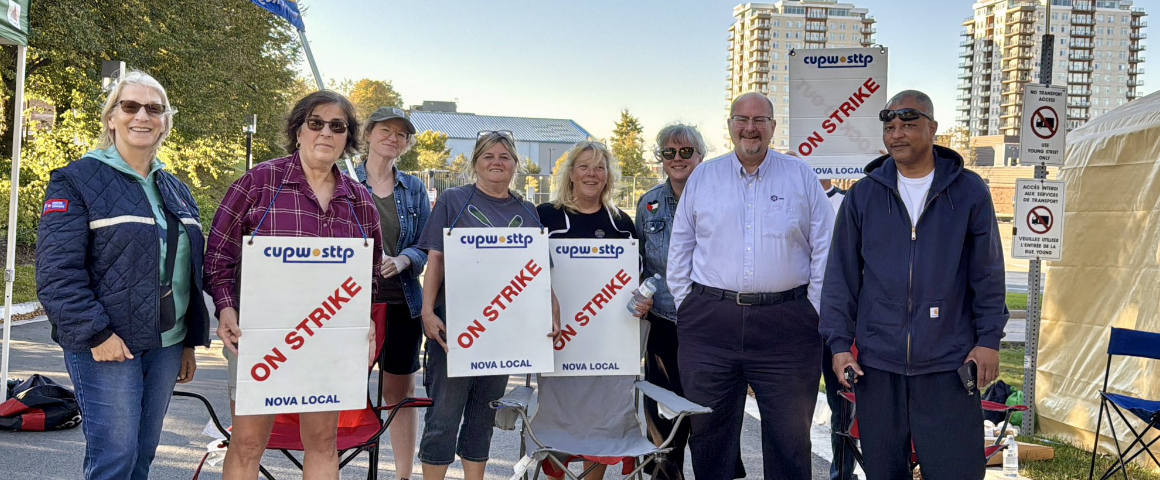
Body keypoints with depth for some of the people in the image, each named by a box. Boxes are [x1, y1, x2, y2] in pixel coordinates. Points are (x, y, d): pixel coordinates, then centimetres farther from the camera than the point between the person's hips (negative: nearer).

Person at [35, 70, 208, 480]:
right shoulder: (76, 180, -5)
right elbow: (57, 273, -13)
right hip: (107, 347, -6)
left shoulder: (177, 190, 14)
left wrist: (191, 341, 13)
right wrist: (95, 334, -19)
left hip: (166, 346, 6)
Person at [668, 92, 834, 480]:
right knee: (708, 433, 10)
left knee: (790, 434, 7)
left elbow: (824, 249, 6)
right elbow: (680, 248, 13)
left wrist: (815, 312, 0)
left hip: (785, 324, -1)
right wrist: (686, 306, 7)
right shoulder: (702, 178, 9)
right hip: (710, 321, 1)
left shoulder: (801, 177, 6)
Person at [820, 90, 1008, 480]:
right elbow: (841, 276, 6)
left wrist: (989, 339, 0)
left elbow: (987, 274, 6)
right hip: (877, 363, 2)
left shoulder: (969, 191, 3)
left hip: (949, 365, -1)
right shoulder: (864, 195, 5)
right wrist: (839, 343, 1)